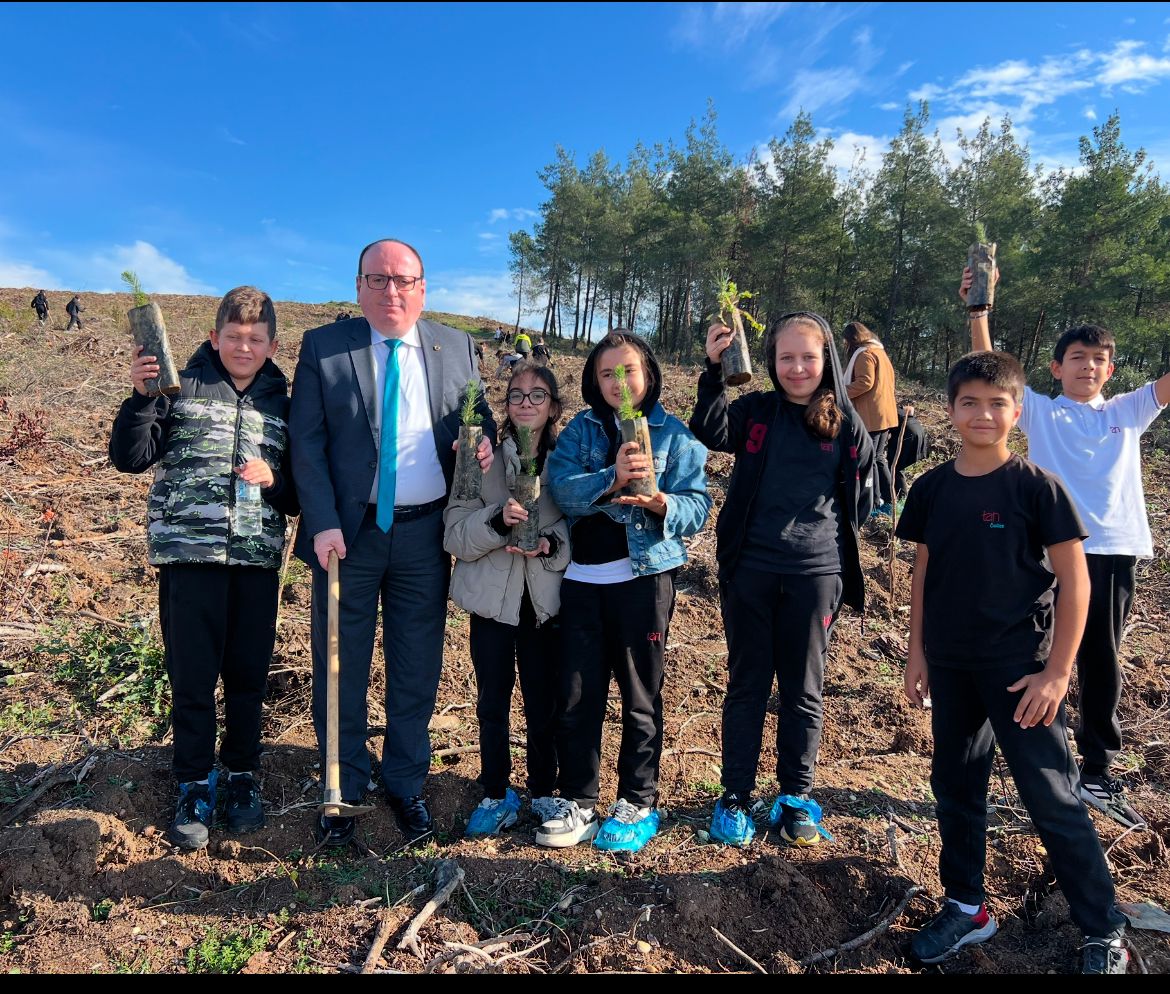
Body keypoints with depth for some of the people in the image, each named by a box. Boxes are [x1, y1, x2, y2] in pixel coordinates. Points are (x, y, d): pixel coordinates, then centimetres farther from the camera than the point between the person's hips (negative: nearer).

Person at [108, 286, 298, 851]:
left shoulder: (282, 403, 10)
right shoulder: (181, 387, 2)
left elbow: (298, 491, 13)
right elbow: (129, 457, -3)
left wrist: (274, 480, -9)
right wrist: (141, 397, -17)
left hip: (258, 556, 2)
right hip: (189, 553, -2)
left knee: (248, 675, 10)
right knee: (192, 676, 4)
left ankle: (242, 775, 28)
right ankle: (195, 786, 21)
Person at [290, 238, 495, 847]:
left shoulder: (455, 348, 6)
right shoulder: (322, 347, 0)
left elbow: (480, 416, 16)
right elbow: (306, 442, -4)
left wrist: (485, 437, -9)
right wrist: (323, 523, -14)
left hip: (425, 535, 2)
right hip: (348, 532, -1)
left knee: (417, 670, 11)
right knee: (341, 669, 9)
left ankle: (406, 786, 30)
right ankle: (344, 790, 28)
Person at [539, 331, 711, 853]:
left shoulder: (674, 434, 1)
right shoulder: (580, 430, 7)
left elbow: (697, 505, -6)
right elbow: (561, 486, -10)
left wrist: (662, 504, -27)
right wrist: (611, 479, -27)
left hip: (644, 577, -2)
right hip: (582, 579, 2)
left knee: (640, 697, 9)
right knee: (577, 696, 8)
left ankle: (638, 803, 24)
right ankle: (577, 800, 23)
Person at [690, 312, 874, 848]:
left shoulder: (846, 423, 1)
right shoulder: (756, 411, 1)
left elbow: (861, 497, 10)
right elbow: (710, 432, -19)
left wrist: (833, 531, -3)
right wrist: (714, 369, -26)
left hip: (815, 573, 0)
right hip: (750, 570, 0)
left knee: (803, 689, 12)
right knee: (746, 684, 10)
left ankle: (796, 799, 27)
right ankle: (735, 797, 22)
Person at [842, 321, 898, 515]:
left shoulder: (864, 354, -10)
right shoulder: (880, 352, 19)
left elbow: (865, 382, -21)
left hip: (871, 416, -10)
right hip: (886, 414, 10)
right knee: (878, 459, 15)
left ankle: (875, 504, -3)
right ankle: (888, 502, 17)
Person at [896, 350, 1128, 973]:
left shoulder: (1036, 487, -10)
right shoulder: (932, 488, 1)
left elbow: (1074, 581, -8)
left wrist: (1056, 671, -12)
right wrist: (917, 654, 8)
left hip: (1019, 667, -4)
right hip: (951, 666, 4)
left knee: (1052, 798, 4)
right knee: (955, 786, 14)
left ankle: (1105, 932, 23)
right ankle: (965, 907, 31)